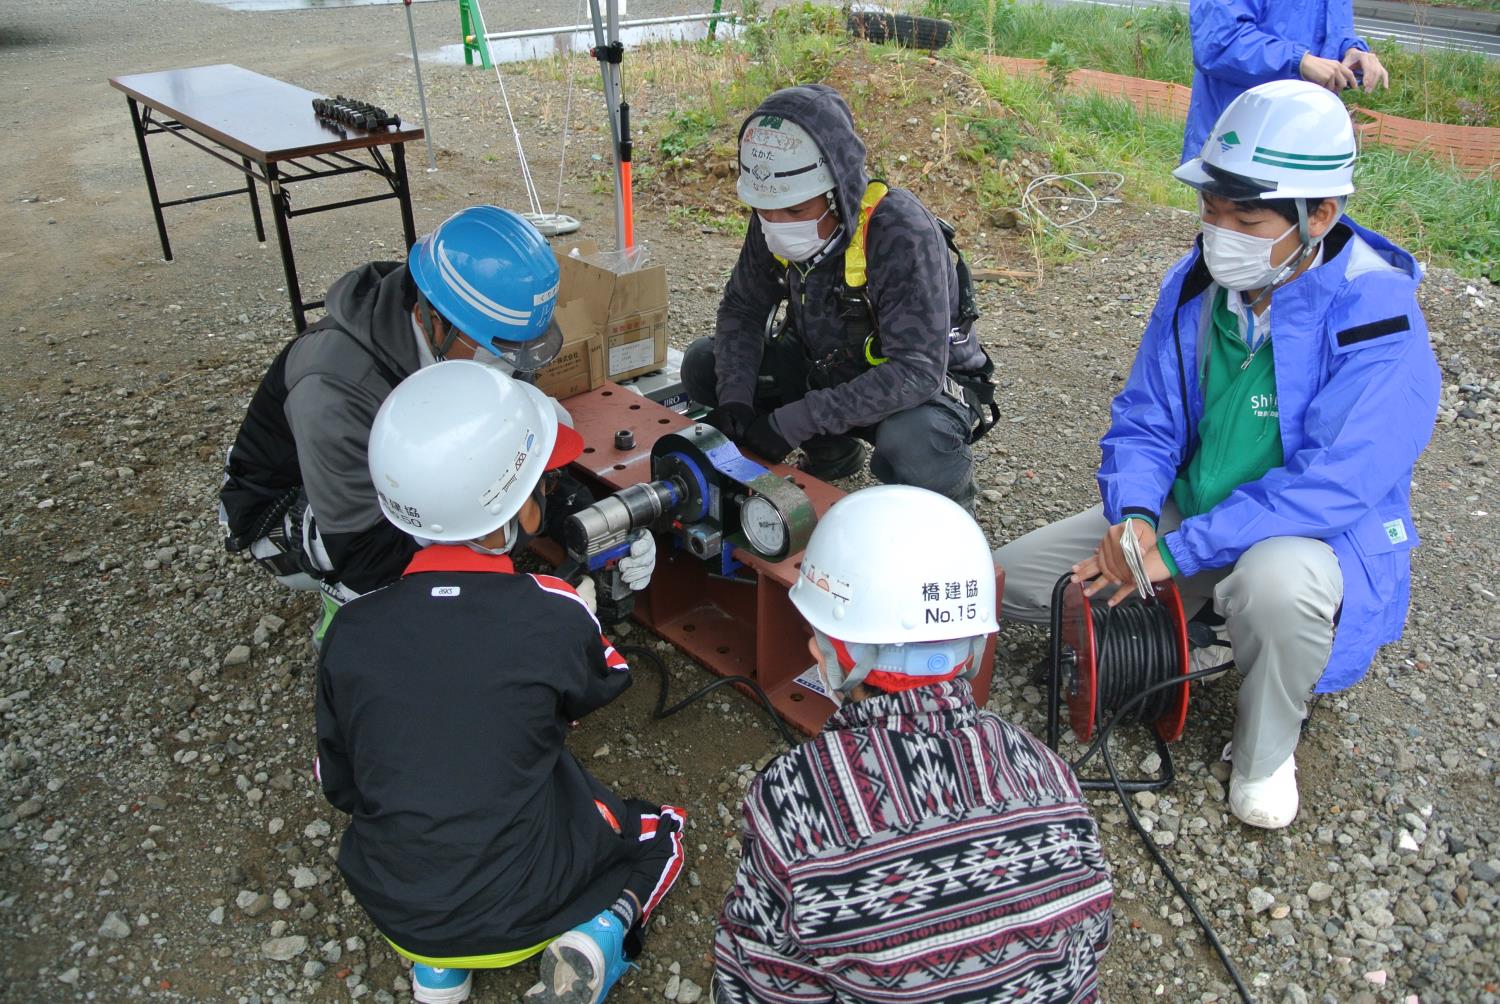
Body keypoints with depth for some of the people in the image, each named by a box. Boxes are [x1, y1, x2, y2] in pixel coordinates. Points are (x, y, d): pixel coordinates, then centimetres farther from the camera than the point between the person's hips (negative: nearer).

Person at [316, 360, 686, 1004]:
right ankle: (595, 944, -3)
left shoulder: (349, 633, -12)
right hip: (521, 910, -3)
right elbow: (600, 689, 2)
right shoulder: (554, 614, -21)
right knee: (664, 829, 22)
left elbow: (341, 786, 0)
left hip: (390, 908, 3)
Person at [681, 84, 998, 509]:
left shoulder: (901, 231, -32)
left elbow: (917, 371, -35)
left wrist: (795, 422, -39)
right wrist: (734, 398, -18)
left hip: (927, 382, -6)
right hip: (828, 365, 7)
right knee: (702, 365, -7)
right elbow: (742, 310, 0)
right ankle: (833, 452, 12)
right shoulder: (773, 220, -12)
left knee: (911, 444, -41)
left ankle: (950, 490, -1)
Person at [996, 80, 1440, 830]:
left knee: (1279, 579, -43)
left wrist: (1178, 551, -31)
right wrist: (1134, 515, -20)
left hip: (1318, 537, -5)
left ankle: (1265, 755, -9)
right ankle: (1206, 623, 12)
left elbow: (1334, 484, -30)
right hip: (1184, 515, 6)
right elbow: (1144, 421, 1)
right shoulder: (1194, 283, -5)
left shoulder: (1375, 317, -23)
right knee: (1005, 580, -3)